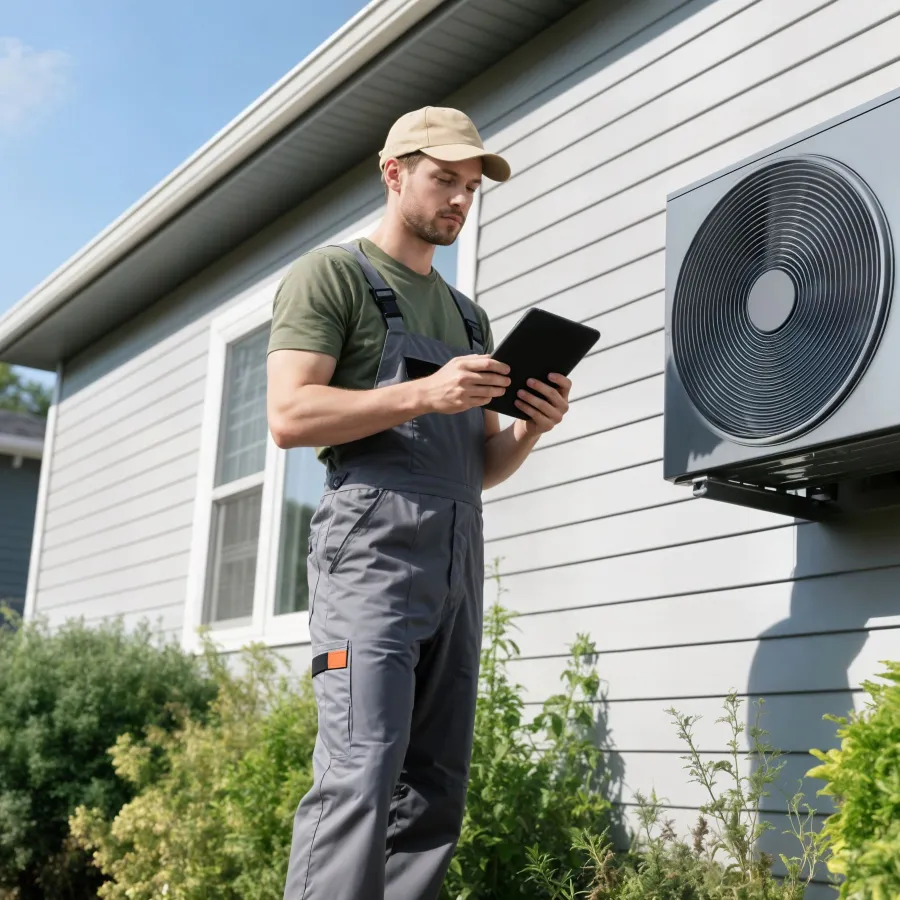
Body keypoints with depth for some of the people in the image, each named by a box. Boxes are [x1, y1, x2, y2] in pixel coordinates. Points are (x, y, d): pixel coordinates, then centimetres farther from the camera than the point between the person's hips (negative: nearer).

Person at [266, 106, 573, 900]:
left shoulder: (469, 317, 26)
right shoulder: (332, 275, 6)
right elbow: (289, 415, -8)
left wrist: (531, 428, 2)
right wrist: (424, 395, -17)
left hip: (459, 558, 7)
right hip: (373, 544, -7)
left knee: (434, 793, 4)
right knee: (361, 775, -16)